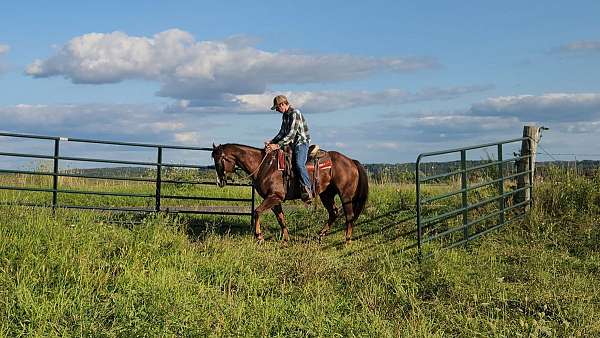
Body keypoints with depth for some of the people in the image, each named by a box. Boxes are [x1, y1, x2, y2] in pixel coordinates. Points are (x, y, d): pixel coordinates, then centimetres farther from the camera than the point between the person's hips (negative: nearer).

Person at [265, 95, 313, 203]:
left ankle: (307, 189, -29)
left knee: (299, 164, -30)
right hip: (291, 143, 10)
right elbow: (282, 133, 20)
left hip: (301, 142, -10)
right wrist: (272, 141, 6)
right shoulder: (285, 115, 13)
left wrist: (277, 145, -27)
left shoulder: (295, 114, -17)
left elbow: (291, 134, -24)